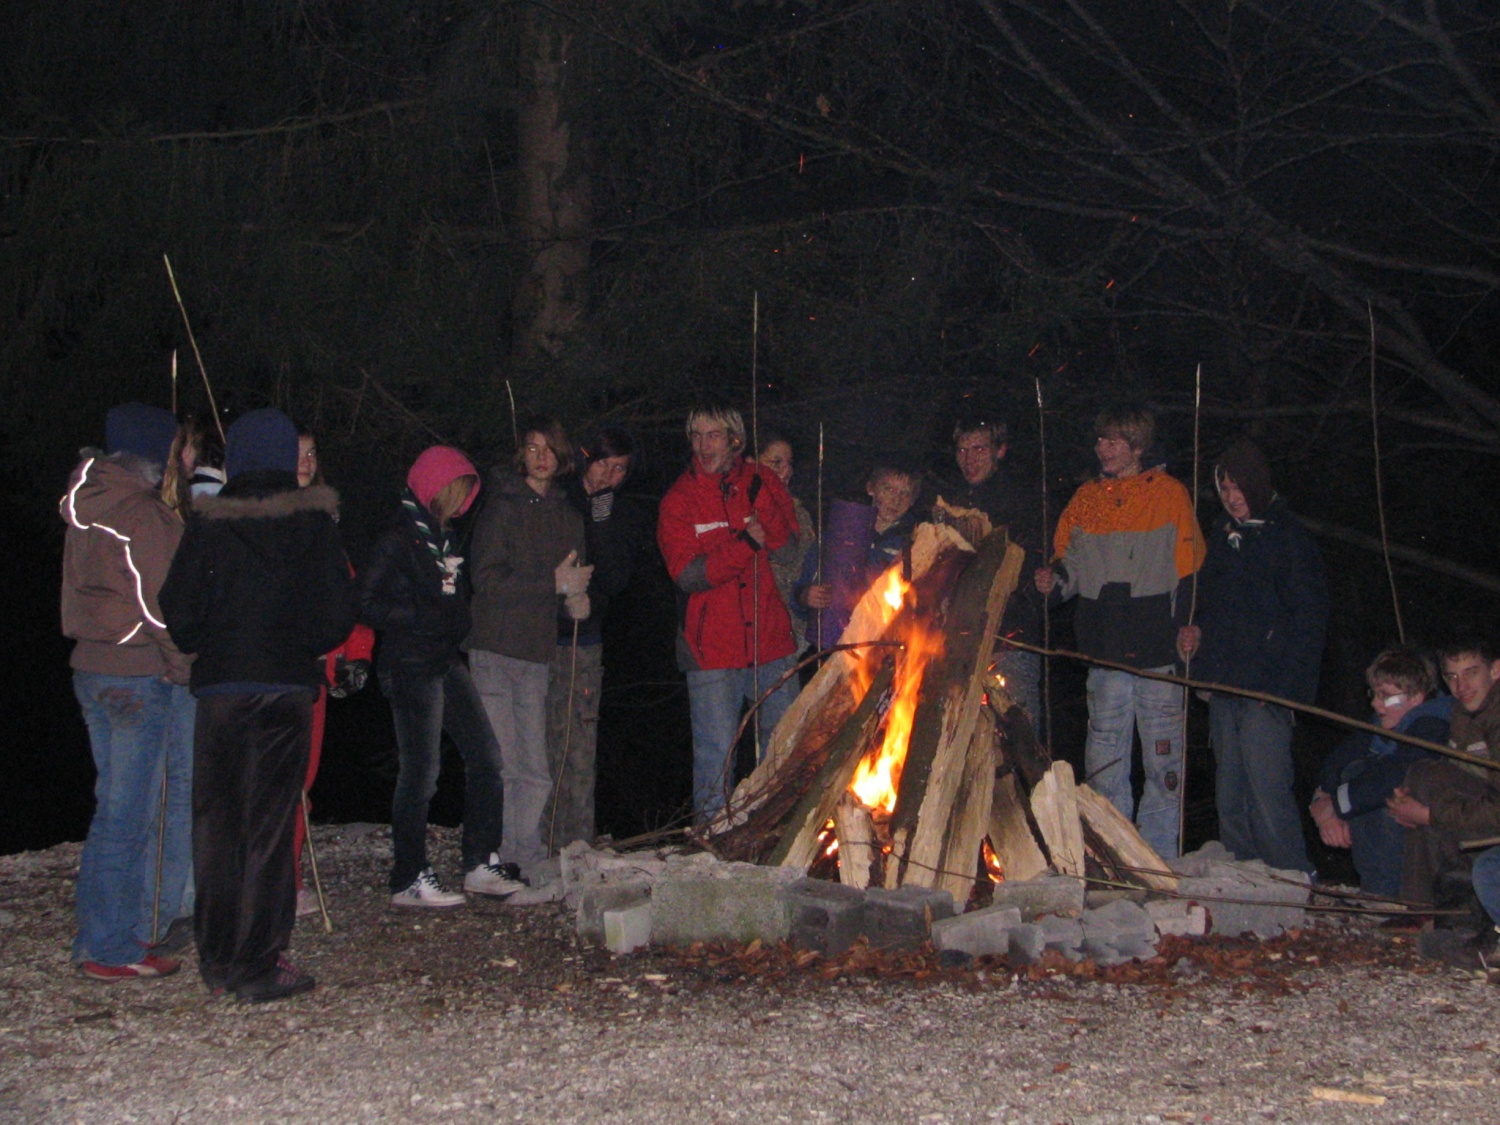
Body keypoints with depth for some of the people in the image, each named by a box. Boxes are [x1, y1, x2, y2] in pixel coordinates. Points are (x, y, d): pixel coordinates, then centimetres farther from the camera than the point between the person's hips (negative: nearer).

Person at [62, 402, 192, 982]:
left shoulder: (87, 510, 12)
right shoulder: (141, 516, -16)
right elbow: (159, 604, -16)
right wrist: (187, 666, -5)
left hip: (93, 668, 9)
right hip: (138, 678, -9)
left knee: (119, 808, 16)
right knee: (128, 815, -2)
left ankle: (101, 937, 23)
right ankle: (112, 947, 4)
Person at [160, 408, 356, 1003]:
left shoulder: (209, 524, -2)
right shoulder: (312, 522, -3)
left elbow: (179, 609, -2)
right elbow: (338, 609, -4)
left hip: (220, 686, 1)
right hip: (286, 686, -1)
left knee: (216, 820, 11)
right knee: (269, 823, 2)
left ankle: (218, 959, 17)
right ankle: (258, 965, 2)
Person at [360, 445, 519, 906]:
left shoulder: (446, 538, 15)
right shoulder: (399, 539, -10)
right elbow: (369, 604, -15)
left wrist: (458, 619, 7)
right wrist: (424, 618, -17)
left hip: (449, 662, 9)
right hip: (411, 667, -9)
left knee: (486, 755, 7)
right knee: (421, 771, -5)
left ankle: (481, 866, 15)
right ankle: (409, 880, 5)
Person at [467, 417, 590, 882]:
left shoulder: (567, 516, 16)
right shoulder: (503, 509, -3)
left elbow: (574, 581, 23)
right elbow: (488, 580, -13)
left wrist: (576, 599, 0)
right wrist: (554, 583, -15)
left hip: (539, 653, 5)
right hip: (496, 651, -5)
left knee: (535, 771, 4)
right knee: (501, 765, -5)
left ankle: (527, 860, 11)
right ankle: (496, 861, 2)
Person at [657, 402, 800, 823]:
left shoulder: (761, 483, 7)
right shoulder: (678, 501, 0)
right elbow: (688, 574, -11)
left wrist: (760, 501, -11)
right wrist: (745, 544, -21)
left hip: (772, 642, 3)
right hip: (712, 649, -3)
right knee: (715, 752, -2)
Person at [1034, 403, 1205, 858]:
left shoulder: (1169, 494, 3)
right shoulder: (1086, 499, 14)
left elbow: (1189, 565, 1)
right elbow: (1070, 561, 20)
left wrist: (1185, 626, -8)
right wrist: (1055, 578, -2)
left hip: (1158, 649, -3)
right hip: (1106, 649, 3)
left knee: (1162, 753, 2)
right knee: (1104, 755, 4)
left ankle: (1158, 856, 10)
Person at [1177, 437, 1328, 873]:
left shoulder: (1289, 537, -6)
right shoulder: (1222, 534, 15)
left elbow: (1309, 620, -9)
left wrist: (1284, 685, -16)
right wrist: (1197, 631, 7)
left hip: (1266, 692, -7)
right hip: (1224, 688, 7)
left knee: (1267, 795, -12)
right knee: (1230, 801, 10)